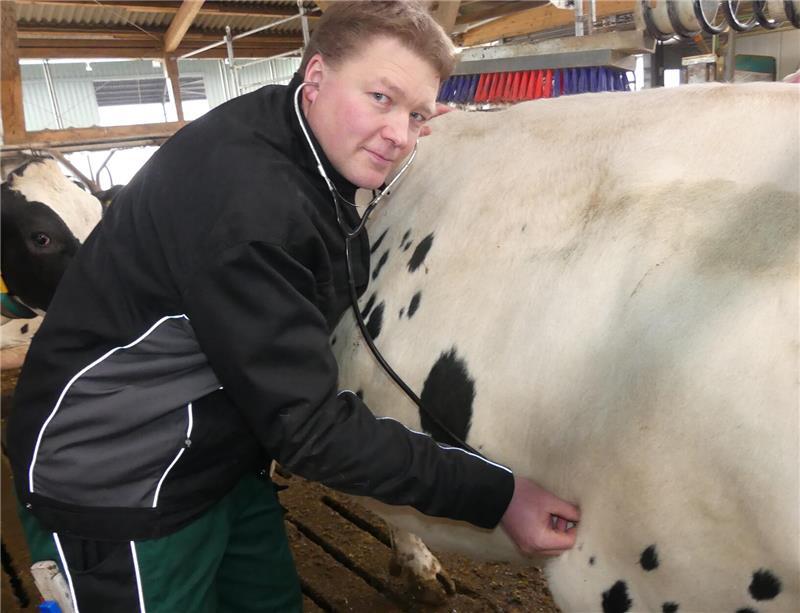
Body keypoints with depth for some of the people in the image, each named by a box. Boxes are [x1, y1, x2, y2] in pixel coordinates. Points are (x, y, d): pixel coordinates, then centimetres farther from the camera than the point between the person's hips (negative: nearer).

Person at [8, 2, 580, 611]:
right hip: (116, 493, -8)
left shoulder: (315, 163, -1)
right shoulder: (240, 193, -29)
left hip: (222, 461, 8)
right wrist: (494, 494, -25)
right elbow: (308, 426, -28)